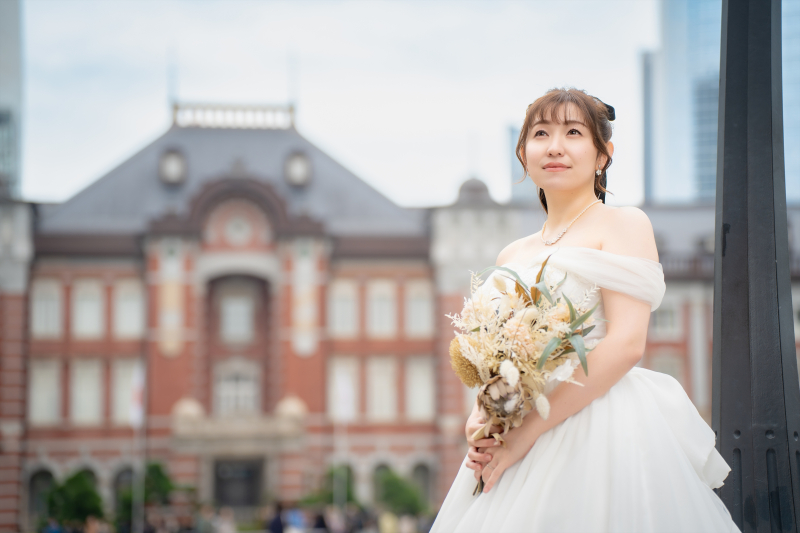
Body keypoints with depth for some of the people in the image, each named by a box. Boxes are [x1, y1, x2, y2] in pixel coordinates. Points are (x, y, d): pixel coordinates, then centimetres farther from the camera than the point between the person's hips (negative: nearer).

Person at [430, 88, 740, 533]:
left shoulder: (624, 224, -1)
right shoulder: (513, 256, 16)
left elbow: (626, 345, -13)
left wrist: (528, 430, -16)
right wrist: (480, 417, -3)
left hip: (600, 429, -5)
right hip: (513, 443, 5)